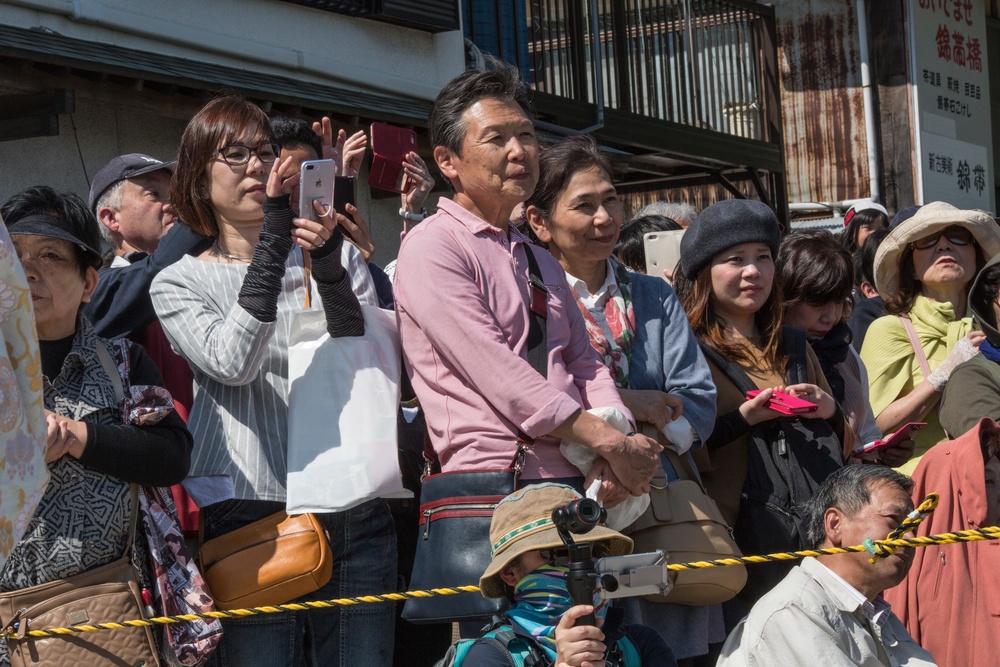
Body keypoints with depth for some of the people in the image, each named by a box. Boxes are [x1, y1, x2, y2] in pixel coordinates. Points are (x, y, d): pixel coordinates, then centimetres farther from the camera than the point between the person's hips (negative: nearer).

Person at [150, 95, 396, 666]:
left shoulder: (329, 255, 14)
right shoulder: (179, 284, 7)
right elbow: (233, 365, -13)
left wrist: (328, 260, -19)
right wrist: (273, 239, -17)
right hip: (252, 509, -2)